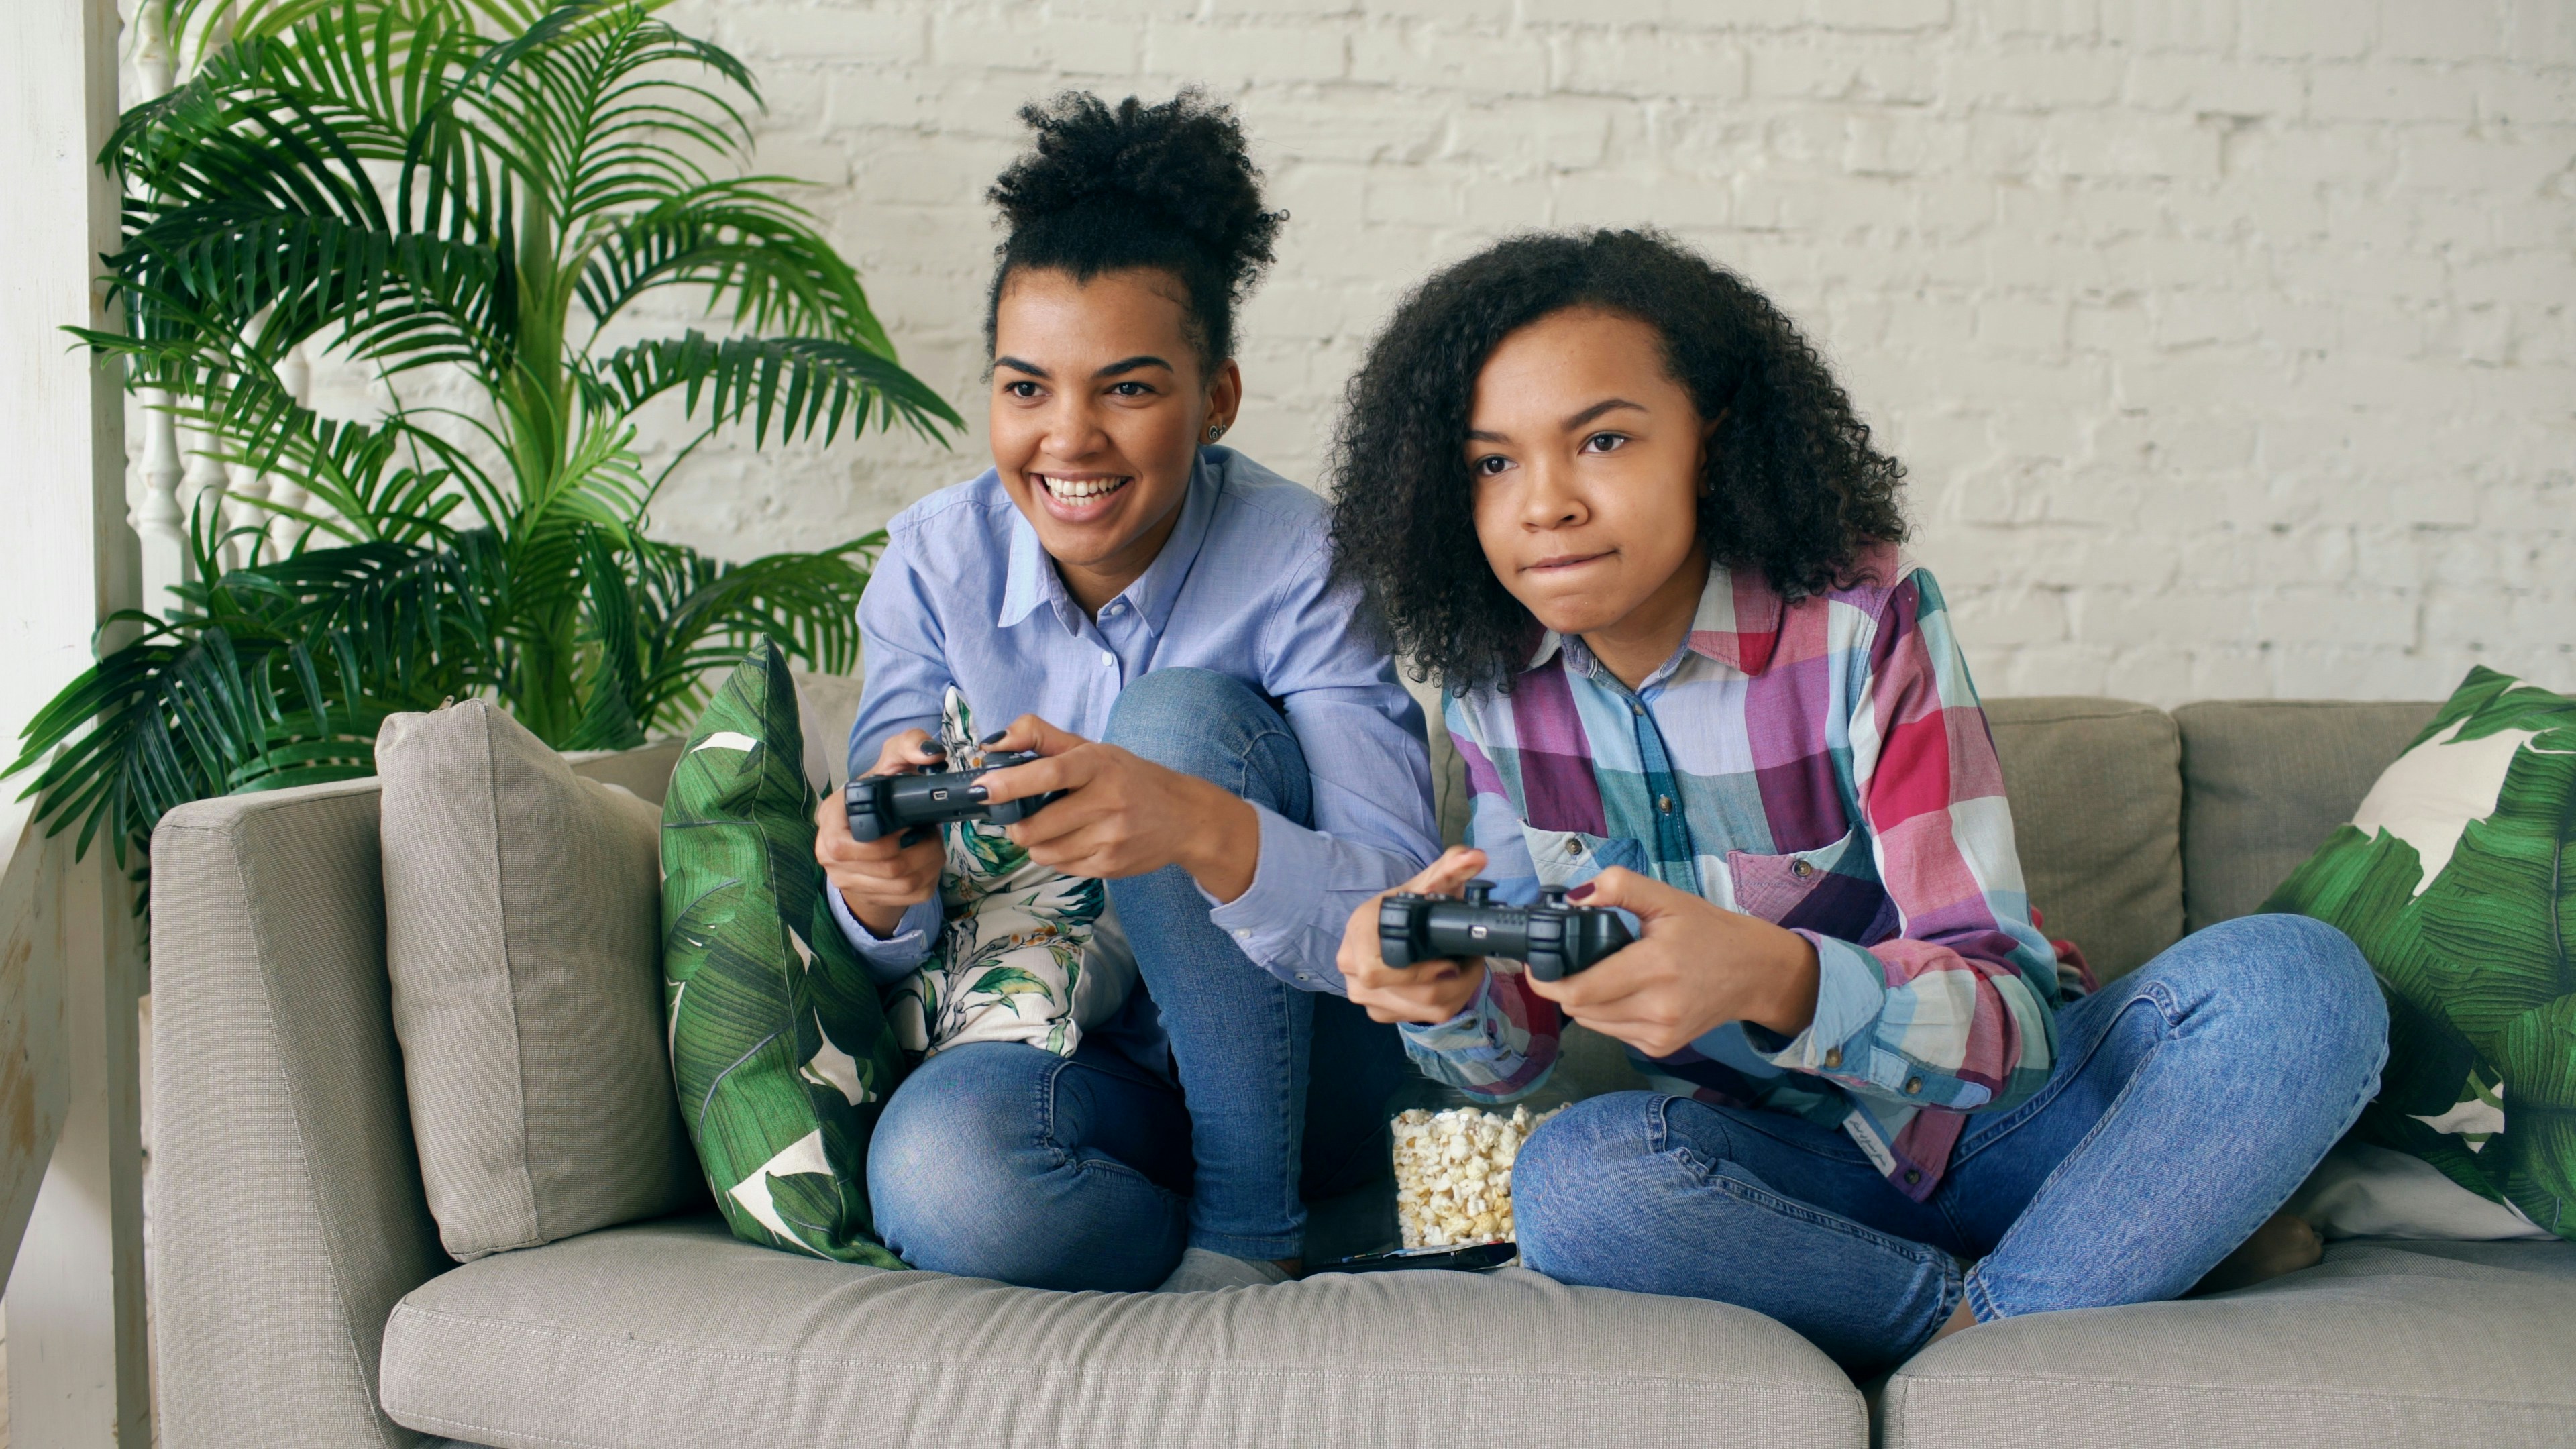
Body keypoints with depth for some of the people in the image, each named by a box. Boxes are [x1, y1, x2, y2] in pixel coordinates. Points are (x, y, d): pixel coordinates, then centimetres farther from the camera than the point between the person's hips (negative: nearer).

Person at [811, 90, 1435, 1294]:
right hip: (1079, 1055, 2)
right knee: (939, 1164, -33)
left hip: (1299, 1074, -1)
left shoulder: (1299, 564, -15)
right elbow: (889, 960, -4)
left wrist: (1199, 828, -45)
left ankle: (1247, 1229, -14)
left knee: (1181, 712, -25)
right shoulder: (934, 563, -5)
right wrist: (880, 887, -31)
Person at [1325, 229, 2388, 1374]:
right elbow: (1520, 1040, -2)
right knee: (1572, 1178, -32)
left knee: (2296, 983, -28)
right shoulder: (1499, 688, -5)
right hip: (1786, 1166, 3)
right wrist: (1445, 990, -28)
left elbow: (2008, 1011, -25)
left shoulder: (1865, 624, -18)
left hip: (1998, 1113, -3)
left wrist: (1777, 977, -46)